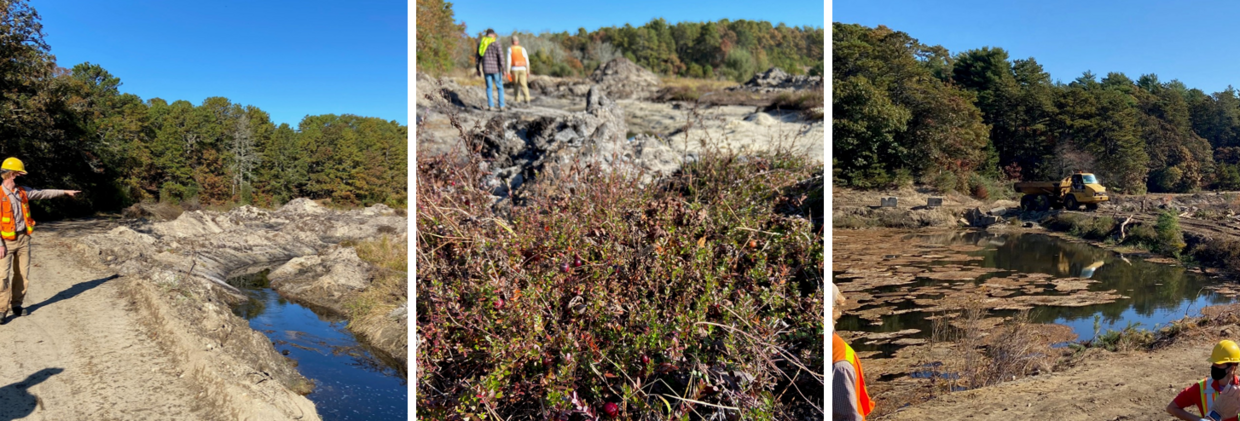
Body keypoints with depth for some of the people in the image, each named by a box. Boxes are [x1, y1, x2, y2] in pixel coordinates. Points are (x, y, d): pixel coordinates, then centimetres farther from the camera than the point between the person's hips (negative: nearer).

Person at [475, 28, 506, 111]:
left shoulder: (480, 44, 6)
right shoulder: (496, 44, -9)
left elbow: (478, 57, 11)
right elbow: (501, 56, -14)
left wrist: (478, 69, 18)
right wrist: (503, 69, -11)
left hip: (486, 69, 3)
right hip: (496, 69, -3)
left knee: (489, 87, 13)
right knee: (500, 87, 7)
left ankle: (490, 106, 7)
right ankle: (501, 106, 2)